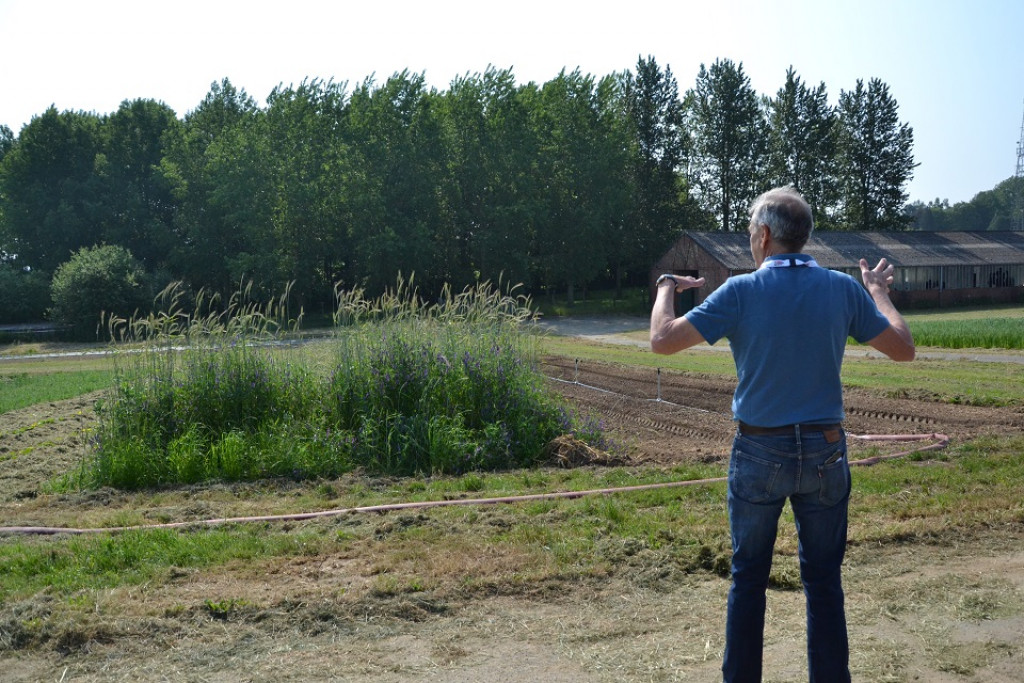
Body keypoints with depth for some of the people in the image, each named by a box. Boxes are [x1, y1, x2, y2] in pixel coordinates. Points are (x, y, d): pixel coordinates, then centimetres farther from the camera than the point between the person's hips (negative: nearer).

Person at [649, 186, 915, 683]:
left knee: (748, 578, 12)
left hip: (759, 453, -2)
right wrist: (879, 292, 21)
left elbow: (662, 340, -13)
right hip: (825, 453, 2)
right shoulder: (845, 289, -3)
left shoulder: (741, 292, -11)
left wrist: (666, 287, 6)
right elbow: (903, 349, 5)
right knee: (823, 581, 13)